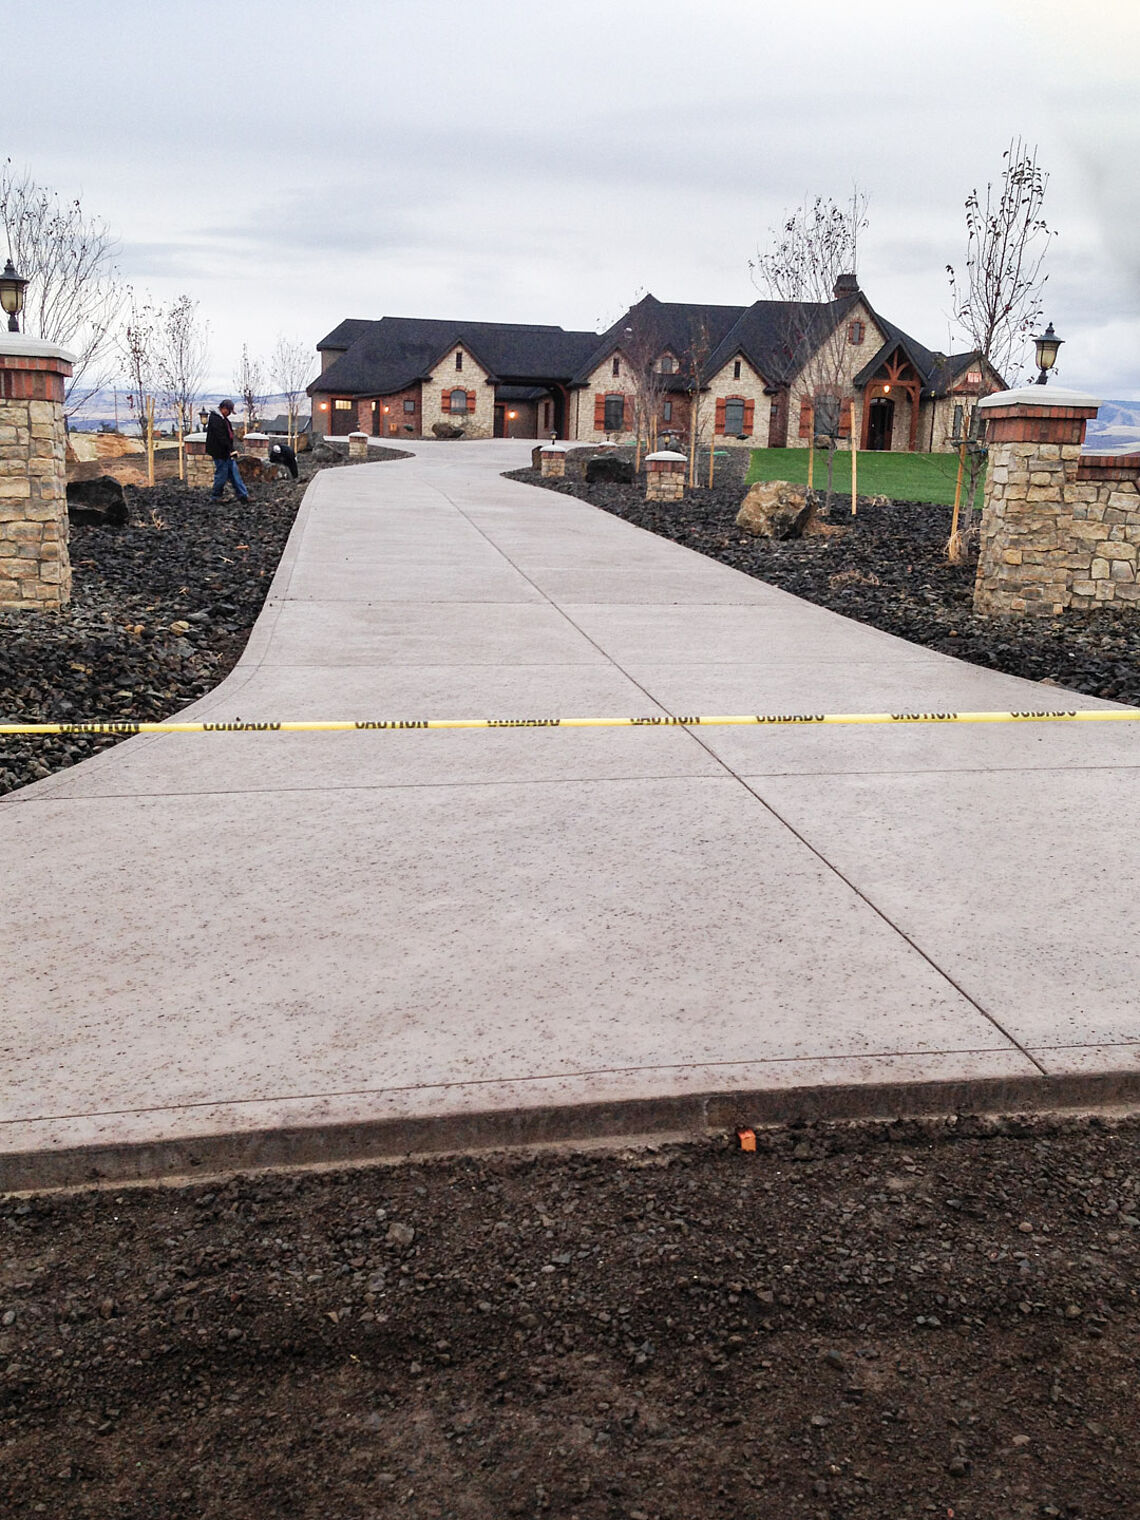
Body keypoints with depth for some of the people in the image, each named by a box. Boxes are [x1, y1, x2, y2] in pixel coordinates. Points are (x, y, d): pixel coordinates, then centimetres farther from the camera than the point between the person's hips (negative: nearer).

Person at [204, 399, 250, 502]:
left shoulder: (224, 419, 14)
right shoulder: (215, 419, -18)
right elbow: (221, 437, -23)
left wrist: (232, 450, 13)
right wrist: (231, 450, -22)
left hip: (227, 452, 10)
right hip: (220, 452, -10)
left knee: (234, 473, 10)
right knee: (222, 474, -2)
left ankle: (243, 495, 13)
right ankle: (215, 497, 10)